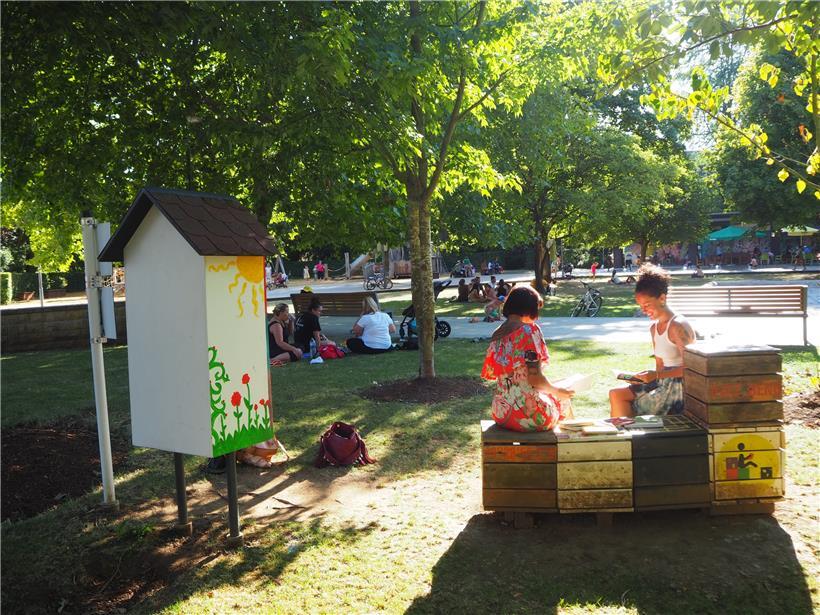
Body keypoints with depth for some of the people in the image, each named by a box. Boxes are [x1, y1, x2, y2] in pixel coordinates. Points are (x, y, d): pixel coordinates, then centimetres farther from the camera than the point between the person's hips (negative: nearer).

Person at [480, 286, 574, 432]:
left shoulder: (497, 334, 4)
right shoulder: (530, 330, -15)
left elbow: (490, 373, 10)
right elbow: (534, 377, -21)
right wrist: (556, 391, -1)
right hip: (527, 413, -7)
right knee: (563, 400, 27)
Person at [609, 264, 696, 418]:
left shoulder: (677, 326, -16)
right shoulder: (654, 327, 11)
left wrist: (656, 375, -23)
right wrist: (646, 376, -2)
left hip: (679, 386, -9)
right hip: (663, 383, 9)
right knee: (616, 394, -3)